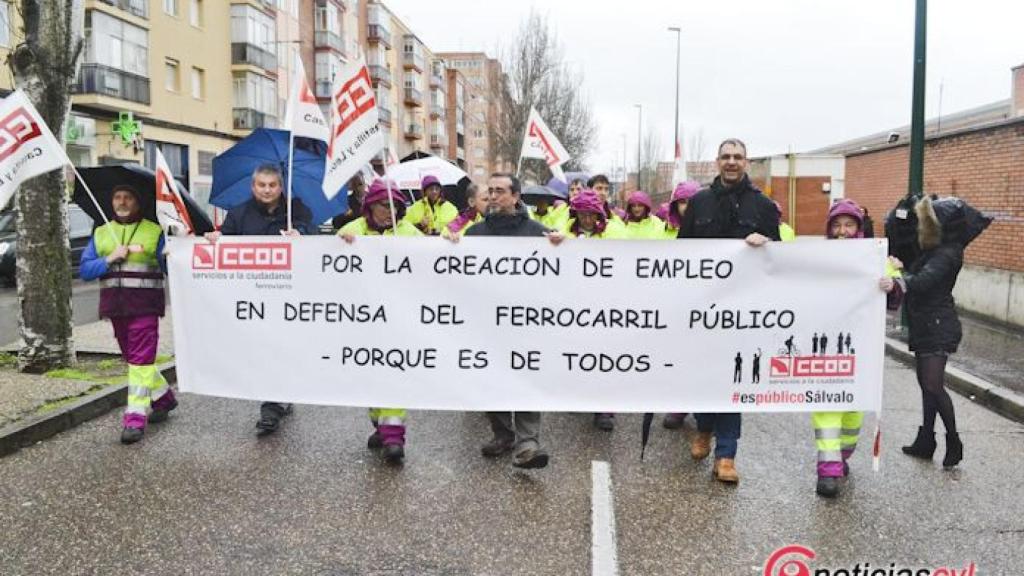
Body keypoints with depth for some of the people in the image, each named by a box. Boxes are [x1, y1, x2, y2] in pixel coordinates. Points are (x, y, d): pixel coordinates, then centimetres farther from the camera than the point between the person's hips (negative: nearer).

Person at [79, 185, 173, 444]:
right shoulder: (101, 234, 15)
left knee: (141, 358, -10)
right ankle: (163, 396, 32)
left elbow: (169, 268, -2)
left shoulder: (154, 232, 4)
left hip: (145, 305, -5)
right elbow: (84, 270, 8)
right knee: (131, 357, 13)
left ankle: (135, 417, -9)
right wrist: (110, 259, -8)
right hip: (115, 306, 5)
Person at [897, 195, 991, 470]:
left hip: (939, 327, -10)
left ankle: (954, 443, 2)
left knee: (933, 385, -11)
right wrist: (903, 270, 12)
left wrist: (899, 282, -50)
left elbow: (924, 281, -34)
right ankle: (925, 442, 18)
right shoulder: (933, 251, 13)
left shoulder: (946, 254, -16)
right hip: (925, 325, 10)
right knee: (926, 384, 12)